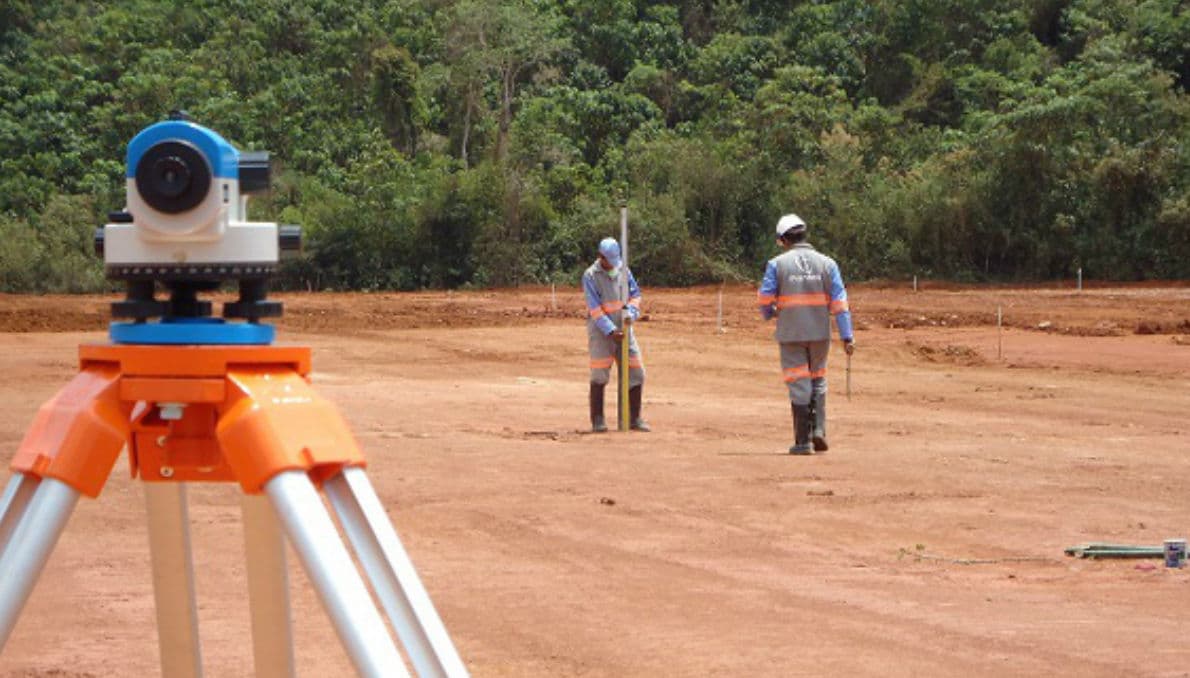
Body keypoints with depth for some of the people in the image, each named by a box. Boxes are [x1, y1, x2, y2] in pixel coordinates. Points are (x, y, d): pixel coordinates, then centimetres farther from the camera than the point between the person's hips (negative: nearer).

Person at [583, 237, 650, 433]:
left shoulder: (623, 270, 7)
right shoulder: (590, 276, -9)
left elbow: (635, 294, 12)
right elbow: (595, 308, -14)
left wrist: (631, 312, -9)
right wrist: (610, 331, -21)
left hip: (623, 329, 5)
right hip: (601, 330, -5)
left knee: (636, 372, 3)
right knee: (600, 375, -5)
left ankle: (634, 418, 11)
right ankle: (597, 420, 2)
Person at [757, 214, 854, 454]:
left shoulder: (777, 263, -4)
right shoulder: (826, 263, 2)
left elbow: (765, 297, -7)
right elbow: (839, 301, -3)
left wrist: (768, 314, 17)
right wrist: (847, 336, -4)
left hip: (790, 333, -2)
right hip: (820, 333, 2)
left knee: (799, 386, 4)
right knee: (818, 381, 19)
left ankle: (803, 441, 2)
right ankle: (818, 431, 7)